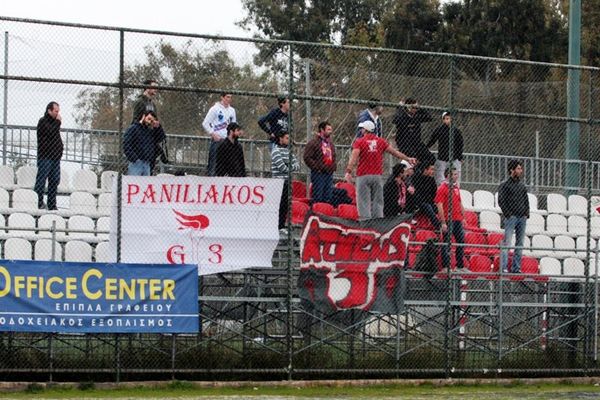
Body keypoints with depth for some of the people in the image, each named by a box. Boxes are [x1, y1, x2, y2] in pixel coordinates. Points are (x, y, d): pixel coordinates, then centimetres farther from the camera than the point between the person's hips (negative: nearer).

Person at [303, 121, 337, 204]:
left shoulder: (331, 143, 19)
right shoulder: (313, 142, -7)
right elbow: (307, 158, -13)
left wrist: (334, 167, 12)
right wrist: (317, 168, -16)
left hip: (329, 174, 7)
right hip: (318, 174, -7)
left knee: (328, 200, 8)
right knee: (317, 199, -8)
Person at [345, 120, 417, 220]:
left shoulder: (359, 142, -4)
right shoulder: (381, 141, 8)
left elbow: (354, 157, -17)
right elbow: (394, 152, 14)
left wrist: (349, 171, -24)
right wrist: (407, 159, 26)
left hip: (363, 176, -4)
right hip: (377, 175, 4)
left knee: (363, 201, -4)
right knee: (377, 201, 9)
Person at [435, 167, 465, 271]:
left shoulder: (456, 187, 15)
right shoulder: (442, 188, -9)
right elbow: (439, 206, -14)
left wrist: (463, 217, 15)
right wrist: (443, 222, -18)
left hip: (457, 220, 8)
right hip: (448, 220, -8)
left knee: (461, 241, 8)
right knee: (447, 243, -3)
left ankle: (460, 266, 15)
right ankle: (446, 267, 1)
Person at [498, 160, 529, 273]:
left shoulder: (522, 185, 17)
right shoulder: (505, 185, -1)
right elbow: (501, 201, -6)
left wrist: (526, 213, 7)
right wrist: (508, 214, -12)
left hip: (522, 217, 6)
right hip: (511, 217, -6)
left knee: (520, 244, 5)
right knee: (507, 242, -11)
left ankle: (516, 267, 9)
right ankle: (503, 267, -14)